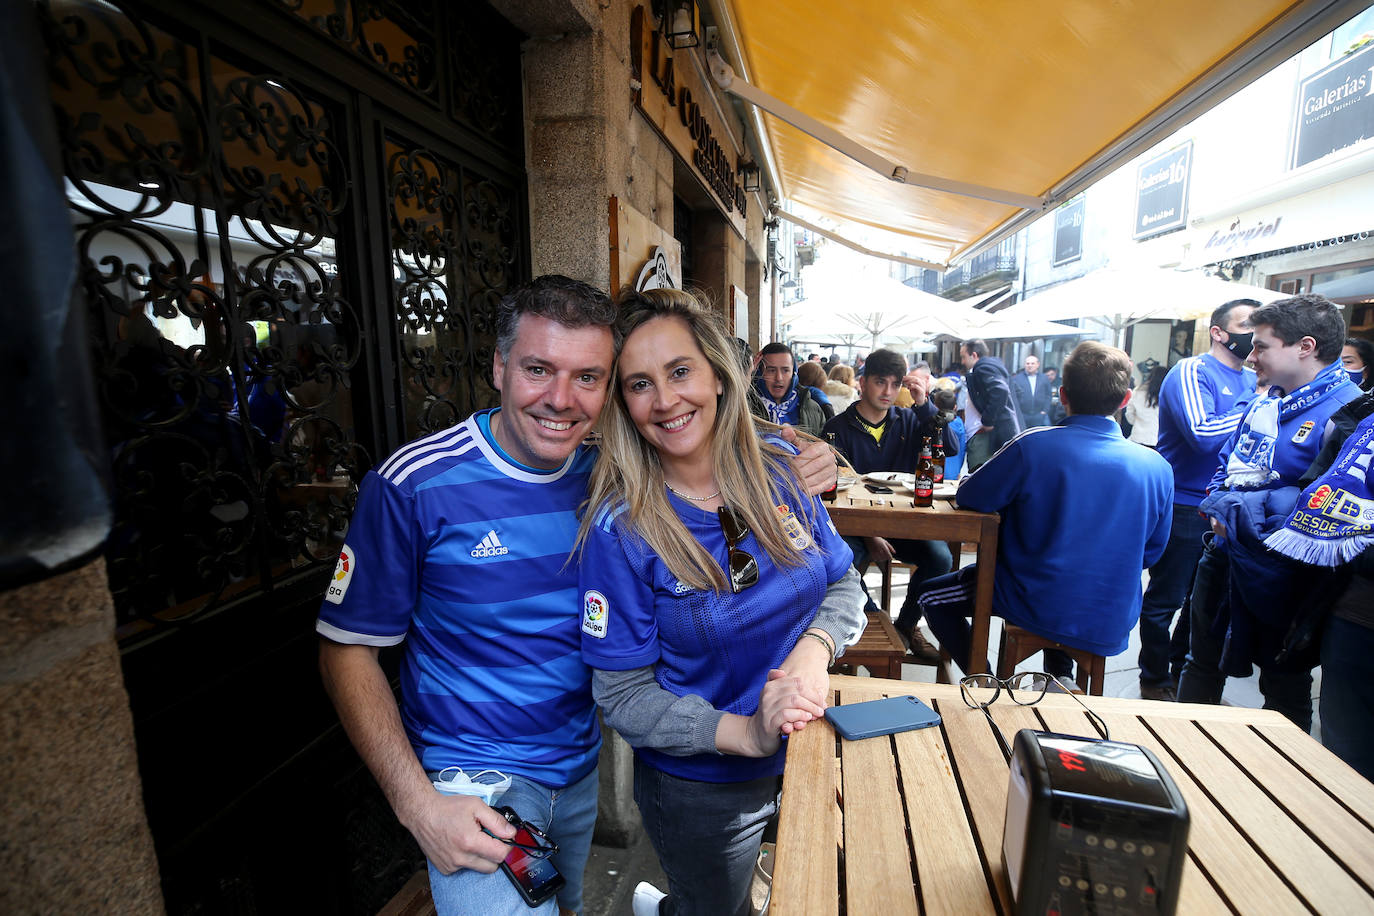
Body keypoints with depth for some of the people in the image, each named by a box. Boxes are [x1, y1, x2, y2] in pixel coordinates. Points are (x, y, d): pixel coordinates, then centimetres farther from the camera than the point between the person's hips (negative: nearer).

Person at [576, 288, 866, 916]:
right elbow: (623, 696, -18)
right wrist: (746, 733, -29)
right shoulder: (619, 530, -23)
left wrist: (813, 649, -21)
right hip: (699, 788, -4)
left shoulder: (779, 468, -11)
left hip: (806, 757, 5)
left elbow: (843, 582, -1)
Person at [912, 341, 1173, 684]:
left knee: (931, 596, 15)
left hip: (1038, 610, -5)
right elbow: (1150, 552, 6)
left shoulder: (1033, 446, -19)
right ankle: (1060, 674, 27)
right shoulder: (1159, 468, -6)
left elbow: (970, 497, -9)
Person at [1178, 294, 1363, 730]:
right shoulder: (1266, 402, 7)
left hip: (1278, 576, -7)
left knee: (1285, 686, 14)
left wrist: (1235, 508, -21)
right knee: (1202, 664, 20)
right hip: (1224, 556, 7)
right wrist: (1218, 502, -4)